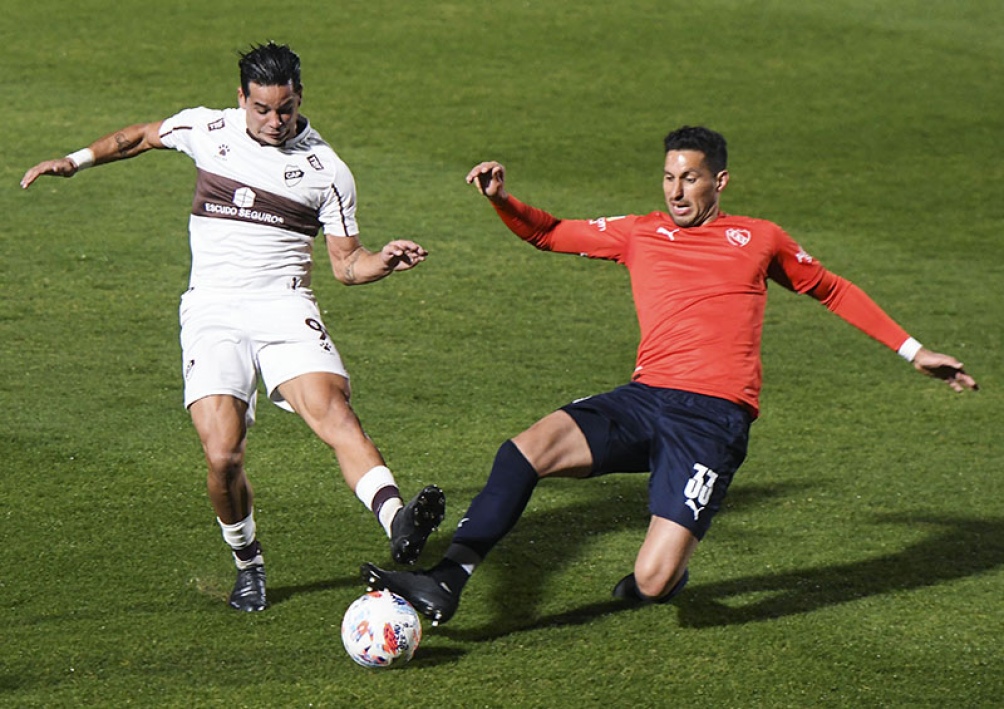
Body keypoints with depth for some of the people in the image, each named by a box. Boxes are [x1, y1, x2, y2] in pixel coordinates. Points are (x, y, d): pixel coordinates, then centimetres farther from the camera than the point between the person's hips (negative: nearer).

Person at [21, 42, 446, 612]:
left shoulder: (327, 170, 1)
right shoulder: (208, 130, 7)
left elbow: (346, 263, 5)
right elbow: (141, 137, 27)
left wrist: (384, 262, -15)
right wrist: (76, 160, 21)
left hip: (284, 308, -1)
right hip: (213, 313, 1)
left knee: (333, 412, -28)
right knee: (223, 457, -14)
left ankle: (398, 523, -48)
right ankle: (249, 565, 11)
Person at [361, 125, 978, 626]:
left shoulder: (759, 240, 15)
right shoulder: (640, 234, 20)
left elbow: (833, 290, 28)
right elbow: (550, 233, 25)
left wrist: (912, 350, 28)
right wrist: (501, 200, 5)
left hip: (715, 419, -3)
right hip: (643, 401, 3)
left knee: (651, 584, -16)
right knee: (530, 447, -25)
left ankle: (667, 572, 23)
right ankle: (446, 581, -25)